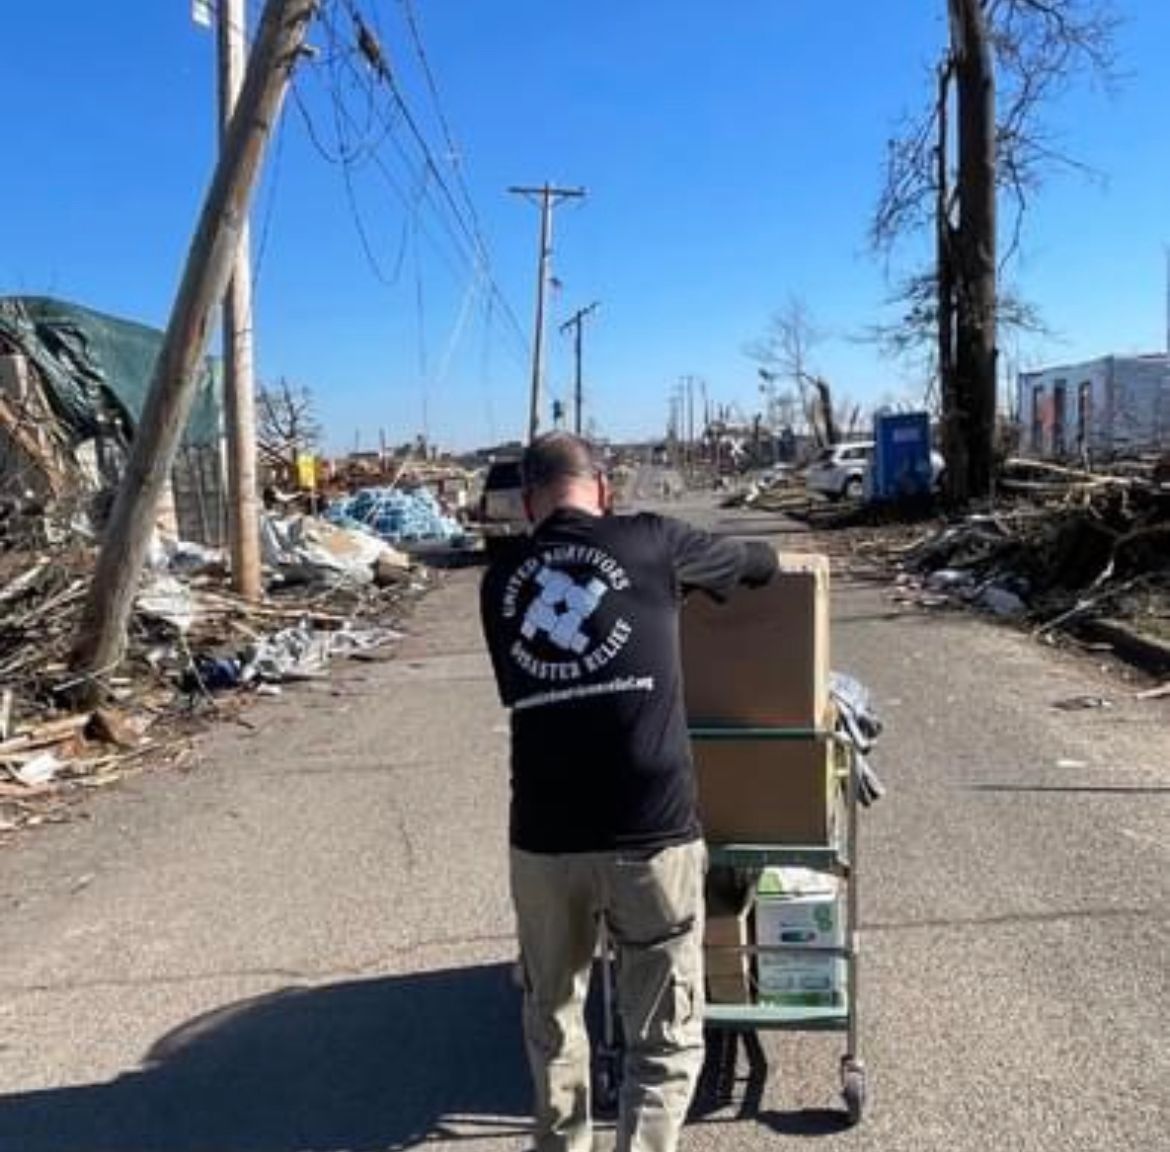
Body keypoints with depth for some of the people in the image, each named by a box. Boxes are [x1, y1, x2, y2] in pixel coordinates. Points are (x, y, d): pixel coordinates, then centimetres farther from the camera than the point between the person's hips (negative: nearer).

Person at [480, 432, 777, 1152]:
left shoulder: (500, 581, 9)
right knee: (666, 1040, 11)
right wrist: (694, 576, 39)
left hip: (542, 837, 4)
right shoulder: (650, 543, 0)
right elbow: (761, 563, 16)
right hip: (651, 833, -3)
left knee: (552, 1023, 25)